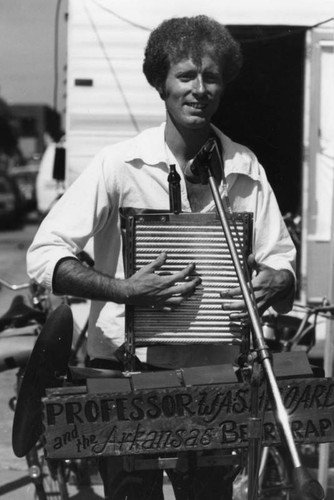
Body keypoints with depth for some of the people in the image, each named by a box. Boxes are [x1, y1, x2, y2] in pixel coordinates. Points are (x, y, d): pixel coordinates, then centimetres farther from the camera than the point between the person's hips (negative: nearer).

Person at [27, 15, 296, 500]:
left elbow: (281, 260, 6)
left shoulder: (246, 169, 3)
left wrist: (275, 283, -18)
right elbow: (44, 255, -13)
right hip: (126, 367, -3)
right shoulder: (120, 164, -8)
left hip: (214, 369, 3)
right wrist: (126, 290, -26)